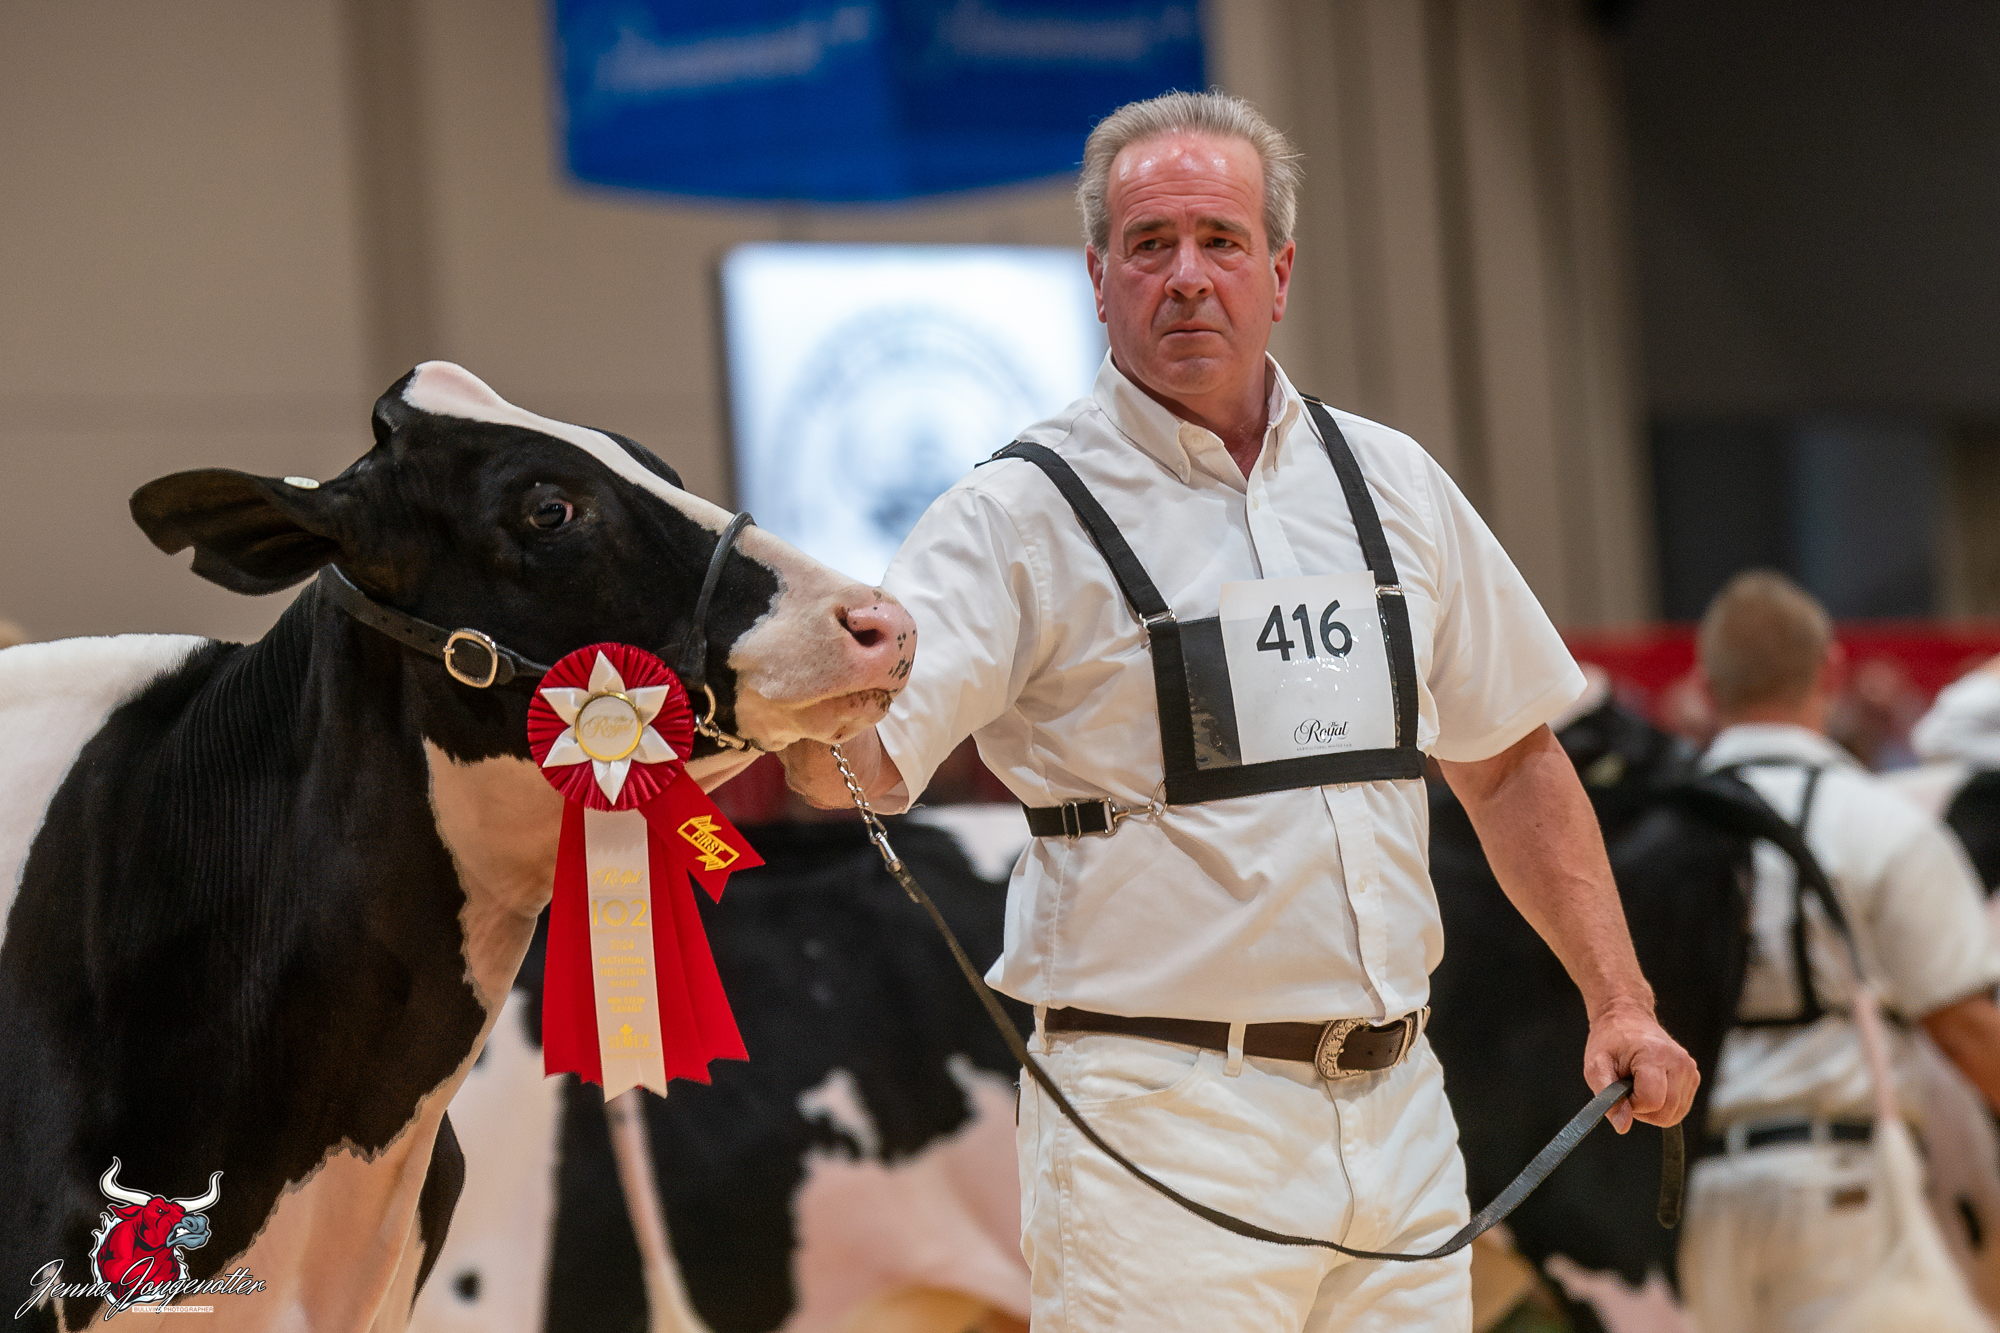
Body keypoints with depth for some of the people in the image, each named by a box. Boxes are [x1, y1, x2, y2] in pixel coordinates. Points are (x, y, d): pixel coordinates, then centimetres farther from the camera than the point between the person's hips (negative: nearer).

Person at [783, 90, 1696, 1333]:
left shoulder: (1393, 484, 11)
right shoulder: (1024, 515, -4)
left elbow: (1512, 760, 18)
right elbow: (864, 757, -17)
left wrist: (1619, 999, 11)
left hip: (1394, 1106, 5)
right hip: (1161, 1120, -5)